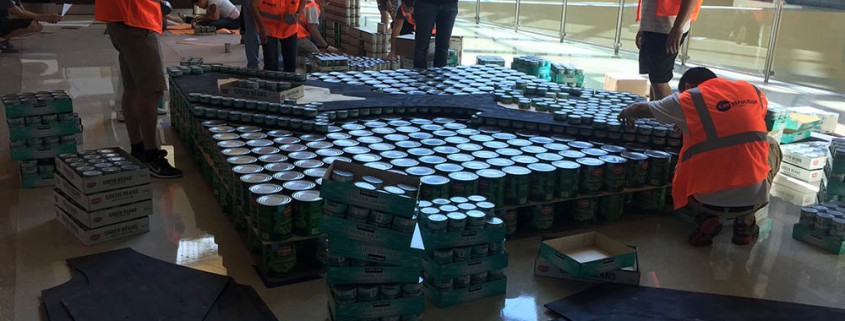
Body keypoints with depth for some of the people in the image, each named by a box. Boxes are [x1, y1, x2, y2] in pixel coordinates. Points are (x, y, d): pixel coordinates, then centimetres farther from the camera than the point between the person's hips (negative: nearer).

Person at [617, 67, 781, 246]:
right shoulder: (751, 91, 8)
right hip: (754, 198, 1)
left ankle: (706, 218, 5)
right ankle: (745, 222, 20)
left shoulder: (688, 99, 0)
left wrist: (627, 113, 36)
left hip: (709, 200, -1)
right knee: (771, 146, 31)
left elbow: (638, 110, 13)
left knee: (682, 171, 32)